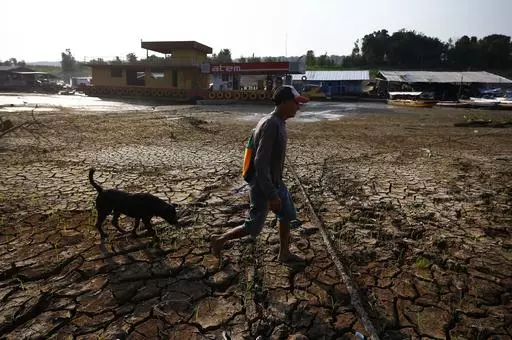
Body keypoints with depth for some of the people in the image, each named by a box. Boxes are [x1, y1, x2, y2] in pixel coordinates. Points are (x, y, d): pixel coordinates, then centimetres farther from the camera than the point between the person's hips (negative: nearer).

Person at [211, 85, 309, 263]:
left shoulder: (278, 122, 4)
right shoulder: (271, 125, -27)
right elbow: (260, 163, -29)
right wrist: (271, 195, -26)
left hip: (276, 182, 9)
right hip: (263, 186, -9)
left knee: (287, 215, 17)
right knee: (253, 227, 6)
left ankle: (284, 253, 34)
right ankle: (220, 240, 25)